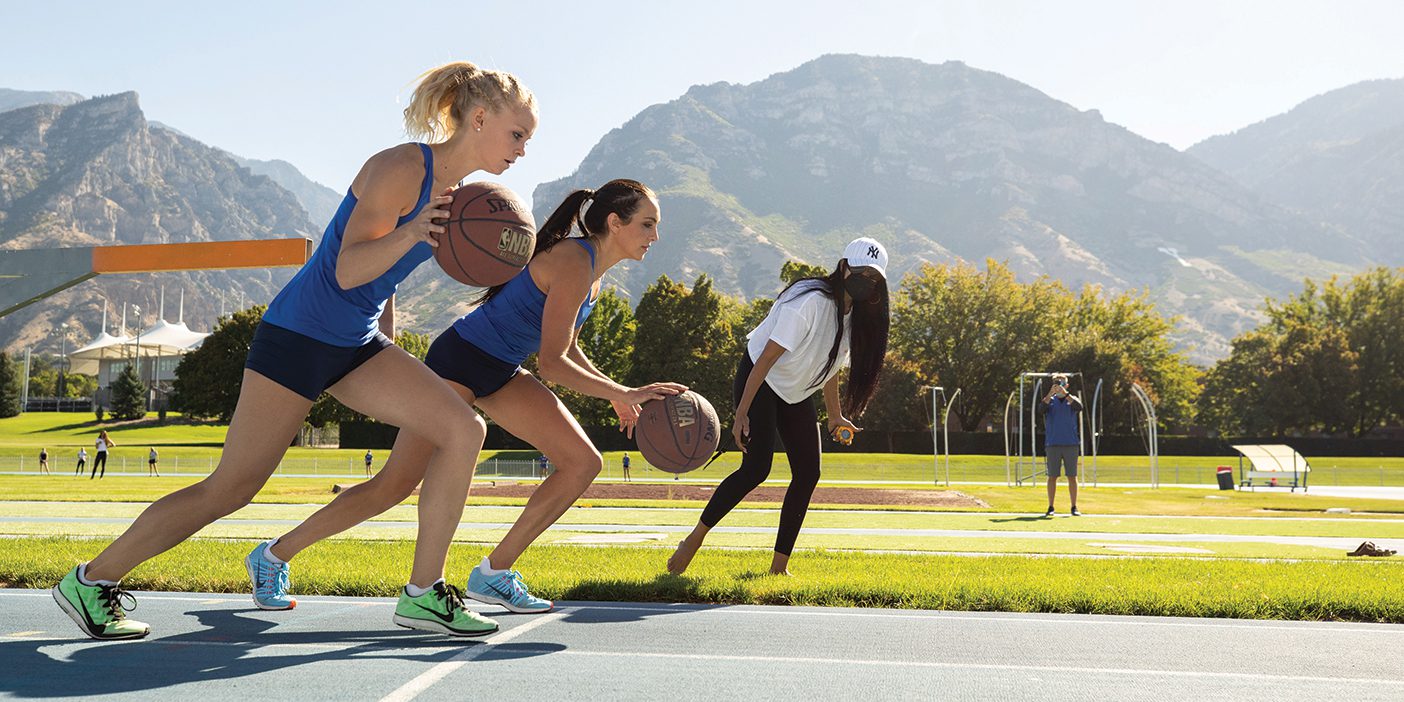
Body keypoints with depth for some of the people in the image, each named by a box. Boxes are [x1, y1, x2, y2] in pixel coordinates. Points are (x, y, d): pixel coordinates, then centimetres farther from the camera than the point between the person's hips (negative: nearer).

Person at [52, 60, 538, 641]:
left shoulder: (450, 187, 9)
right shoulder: (401, 167, -17)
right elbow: (348, 269, -23)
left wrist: (388, 350, 22)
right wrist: (410, 233, -39)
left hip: (358, 344, 8)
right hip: (299, 334, -8)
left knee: (462, 428, -8)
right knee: (231, 488, -3)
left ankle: (423, 595, -3)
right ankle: (89, 581, 14)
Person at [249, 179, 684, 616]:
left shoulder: (594, 271, 6)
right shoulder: (573, 263, -22)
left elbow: (566, 347, 19)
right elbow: (551, 363, -24)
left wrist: (615, 394, 11)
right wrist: (625, 394, -22)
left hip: (500, 374, 9)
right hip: (458, 362, -9)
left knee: (583, 462, -1)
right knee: (395, 485, -8)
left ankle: (494, 572, 5)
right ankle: (277, 553, 10)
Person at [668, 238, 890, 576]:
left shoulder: (858, 312, -2)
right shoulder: (810, 302, -27)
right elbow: (766, 359, -28)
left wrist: (835, 415, 14)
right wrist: (742, 414, -31)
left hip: (796, 393, 8)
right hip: (758, 381, -8)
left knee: (808, 473, -2)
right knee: (756, 468, -21)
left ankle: (779, 565, 5)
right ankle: (693, 541, -7)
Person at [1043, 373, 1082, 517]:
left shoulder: (1072, 399, 9)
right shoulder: (1049, 400, 9)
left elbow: (1079, 407, -14)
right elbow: (1042, 408, -14)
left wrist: (1065, 393, -22)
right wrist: (1051, 393, -24)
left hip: (1071, 444, 0)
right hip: (1052, 444, 0)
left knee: (1072, 477, 1)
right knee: (1052, 477, 1)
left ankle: (1074, 508, 7)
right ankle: (1050, 508, 5)